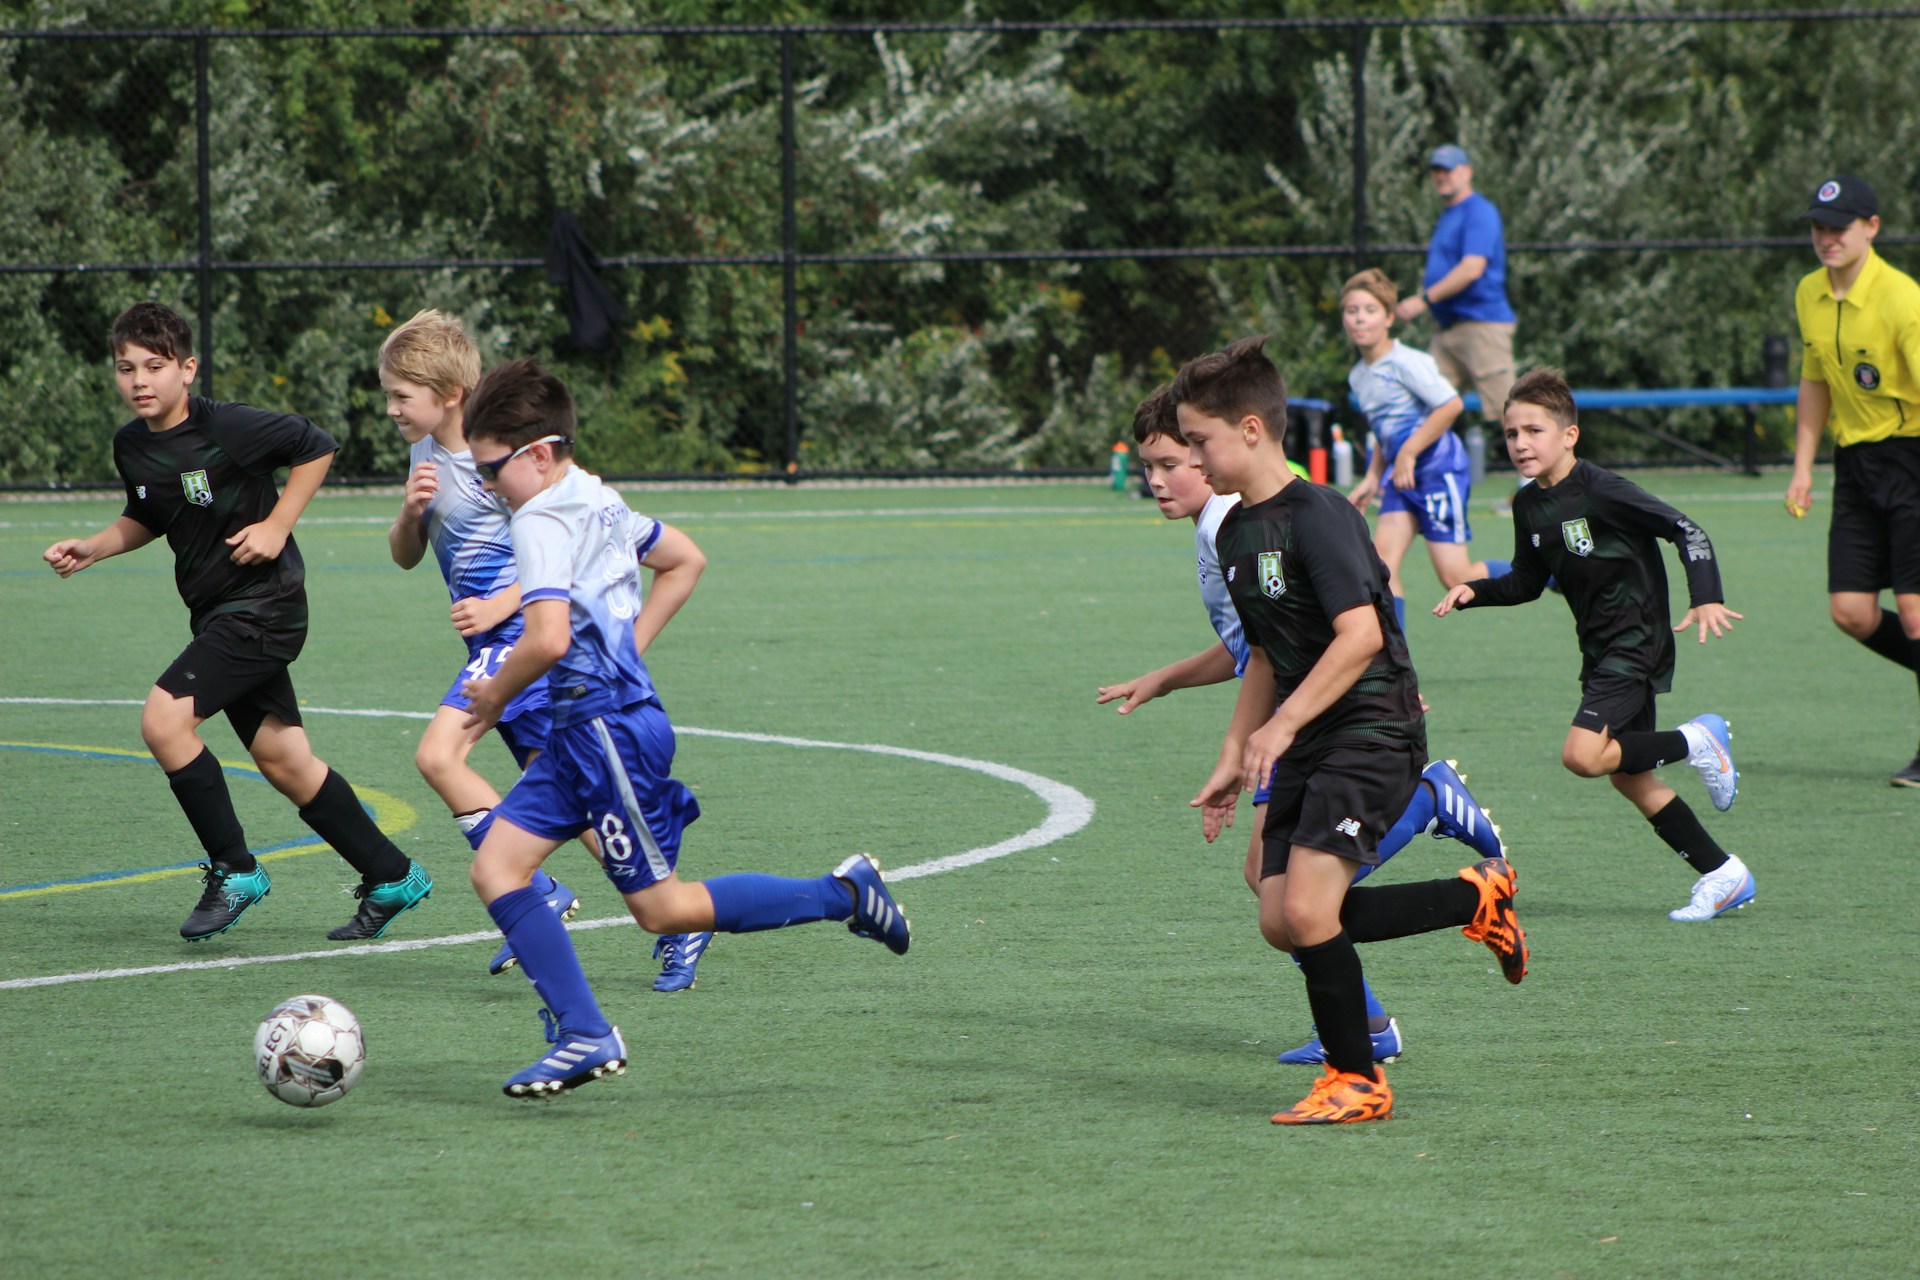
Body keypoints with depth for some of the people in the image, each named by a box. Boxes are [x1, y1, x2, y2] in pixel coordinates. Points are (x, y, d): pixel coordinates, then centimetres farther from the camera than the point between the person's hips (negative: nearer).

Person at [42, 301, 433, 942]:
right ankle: (391, 877, 24)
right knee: (282, 760, 11)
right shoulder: (130, 446, 3)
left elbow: (316, 446, -8)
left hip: (264, 603, -8)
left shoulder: (227, 428, -19)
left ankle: (233, 870, -7)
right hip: (217, 613, 8)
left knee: (163, 719, -20)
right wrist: (91, 548, 6)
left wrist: (276, 526, -13)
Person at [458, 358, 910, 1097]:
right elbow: (684, 558, 28)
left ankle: (845, 895, 5)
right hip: (581, 729, 10)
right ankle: (583, 1035, -2)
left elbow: (549, 638, -30)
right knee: (495, 868, 3)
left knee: (659, 908, -1)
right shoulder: (599, 502, 13)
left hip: (608, 727, -10)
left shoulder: (541, 522, -17)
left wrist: (495, 695, -12)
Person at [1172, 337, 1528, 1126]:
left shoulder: (1317, 516, -15)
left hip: (1371, 733, -10)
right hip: (1306, 748, 10)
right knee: (1280, 922, 2)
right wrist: (1233, 761, 18)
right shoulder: (1236, 533, 13)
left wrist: (1282, 726, -26)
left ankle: (1358, 1082, -3)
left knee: (1307, 908, -19)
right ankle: (1476, 898, 16)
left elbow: (1360, 636, -24)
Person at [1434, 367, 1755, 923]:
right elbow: (1527, 583, 18)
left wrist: (1706, 600, -28)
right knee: (1628, 777, 9)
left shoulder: (1601, 491, -18)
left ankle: (1696, 741, -2)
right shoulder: (1529, 506, 5)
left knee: (1583, 754, -22)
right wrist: (1473, 592, 1)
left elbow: (1686, 531, -17)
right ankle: (1724, 875, 18)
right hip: (1601, 650, 8)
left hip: (1636, 644, -8)